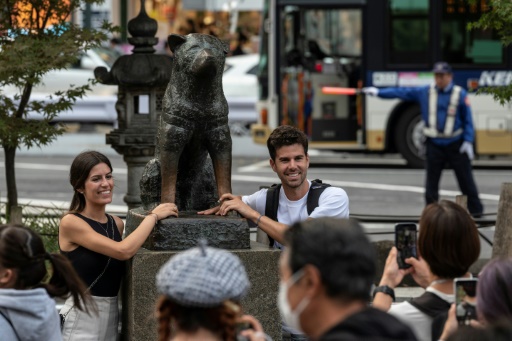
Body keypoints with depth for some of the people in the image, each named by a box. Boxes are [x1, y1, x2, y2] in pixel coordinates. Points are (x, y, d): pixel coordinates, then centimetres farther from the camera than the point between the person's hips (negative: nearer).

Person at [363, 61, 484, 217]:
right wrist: (379, 92, 2)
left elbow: (468, 120, -2)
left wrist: (468, 142, -8)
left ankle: (475, 208, 20)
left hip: (456, 145, -2)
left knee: (465, 179, 6)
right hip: (435, 144, 2)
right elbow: (402, 92, 5)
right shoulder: (425, 93, 2)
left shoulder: (460, 94, -5)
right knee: (431, 181, 2)